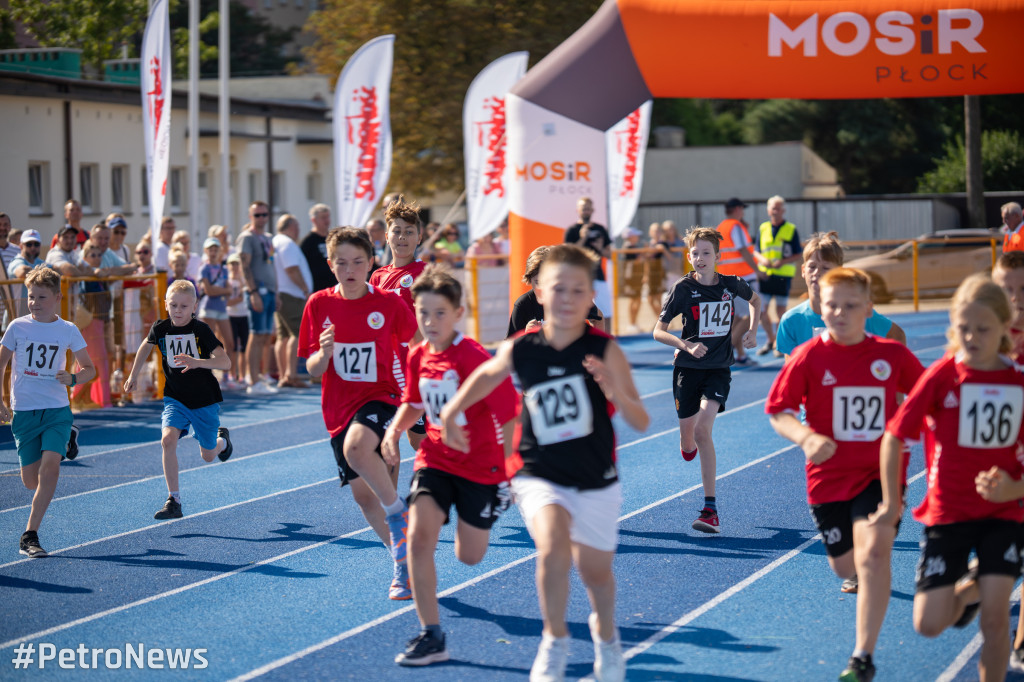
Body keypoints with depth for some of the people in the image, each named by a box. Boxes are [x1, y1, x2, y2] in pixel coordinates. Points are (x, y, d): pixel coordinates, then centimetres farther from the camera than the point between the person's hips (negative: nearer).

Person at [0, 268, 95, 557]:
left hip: (57, 410, -1)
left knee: (50, 466, -20)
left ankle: (29, 537, -18)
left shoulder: (68, 330, 1)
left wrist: (73, 378, -12)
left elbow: (89, 368, 9)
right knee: (30, 478, 4)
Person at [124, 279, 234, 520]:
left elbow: (225, 361, -25)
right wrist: (133, 375, 22)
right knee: (168, 440, -23)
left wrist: (197, 362, -41)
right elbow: (146, 345, 16)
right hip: (175, 398, 2)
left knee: (208, 456, 11)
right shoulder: (160, 328, -8)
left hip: (205, 400, -2)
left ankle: (222, 439, 50)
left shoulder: (201, 330, -18)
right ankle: (173, 502, -18)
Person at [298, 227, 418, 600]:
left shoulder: (388, 303, -6)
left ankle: (398, 512, -14)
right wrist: (324, 352, -20)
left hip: (381, 398, -4)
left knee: (356, 448, -36)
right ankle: (404, 561, 27)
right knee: (363, 495, 9)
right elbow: (313, 369, 2)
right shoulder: (319, 305, 0)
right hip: (340, 409, 4)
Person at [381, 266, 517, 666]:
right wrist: (394, 430, -2)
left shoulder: (474, 358, -21)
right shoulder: (418, 356, -2)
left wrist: (512, 470, -15)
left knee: (469, 557, 10)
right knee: (418, 536, -19)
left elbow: (508, 416, -16)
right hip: (435, 459, 4)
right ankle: (431, 636, -13)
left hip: (480, 464, -4)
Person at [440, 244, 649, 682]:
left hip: (596, 481, 0)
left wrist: (617, 393, -33)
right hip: (540, 476, 0)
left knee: (595, 570, 15)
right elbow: (488, 373, 17)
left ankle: (605, 633, 50)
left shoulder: (604, 352, -14)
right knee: (554, 548, -27)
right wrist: (452, 411, 11)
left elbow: (641, 423, -15)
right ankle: (555, 642, -6)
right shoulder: (520, 350, -8)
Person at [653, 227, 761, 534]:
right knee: (688, 439, 7)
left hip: (718, 369, 0)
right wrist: (686, 345, -25)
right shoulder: (683, 288, -8)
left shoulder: (731, 284, -2)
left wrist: (752, 330, 6)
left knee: (702, 429, -19)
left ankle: (710, 508, -18)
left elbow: (755, 299, 21)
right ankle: (688, 444, 50)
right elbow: (658, 331, -9)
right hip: (688, 368, 0)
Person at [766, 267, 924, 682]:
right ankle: (864, 576, 56)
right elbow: (778, 412, -8)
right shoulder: (809, 357, -8)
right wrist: (807, 438, -26)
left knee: (874, 551, -23)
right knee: (844, 567, 14)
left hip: (880, 472, -1)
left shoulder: (893, 355, -4)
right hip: (829, 475, 1)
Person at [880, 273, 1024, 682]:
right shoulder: (942, 375, -9)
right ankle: (967, 589, 31)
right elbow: (894, 436, -4)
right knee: (929, 625, -3)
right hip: (947, 511, 0)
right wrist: (892, 503, -5)